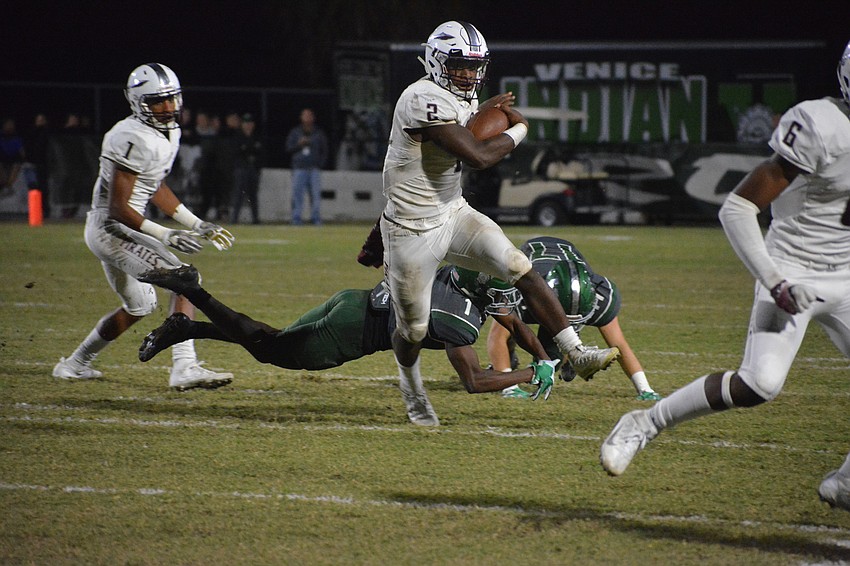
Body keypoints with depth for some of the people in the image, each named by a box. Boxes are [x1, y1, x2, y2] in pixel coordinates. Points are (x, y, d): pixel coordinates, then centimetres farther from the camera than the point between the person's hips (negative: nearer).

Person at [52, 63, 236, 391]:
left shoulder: (169, 133, 8)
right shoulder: (134, 140, -23)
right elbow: (118, 208, -23)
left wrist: (197, 225, 19)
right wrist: (166, 236, -27)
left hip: (111, 231, 11)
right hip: (112, 228, -11)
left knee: (139, 306, 26)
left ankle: (75, 364, 39)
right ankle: (184, 368, -27)